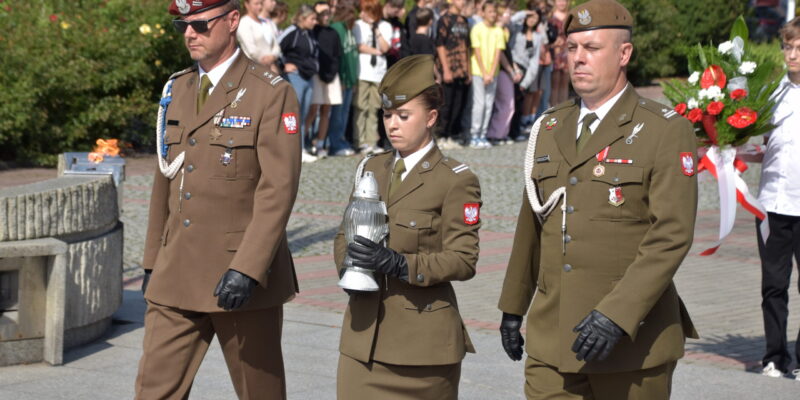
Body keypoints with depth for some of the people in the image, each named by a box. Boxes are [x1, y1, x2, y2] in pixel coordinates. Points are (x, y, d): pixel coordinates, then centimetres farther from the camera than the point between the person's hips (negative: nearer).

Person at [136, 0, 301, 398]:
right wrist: (152, 261, 16)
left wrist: (247, 269, -23)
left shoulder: (271, 94, -9)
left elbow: (278, 189, -16)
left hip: (244, 275, -5)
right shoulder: (176, 90, 12)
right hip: (176, 276, 6)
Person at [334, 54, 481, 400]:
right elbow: (344, 234, 17)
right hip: (364, 334, 5)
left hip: (422, 340, -5)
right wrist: (348, 264, -7)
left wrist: (399, 264, -25)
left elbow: (463, 260, -11)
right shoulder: (371, 169, 12)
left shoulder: (455, 181, -6)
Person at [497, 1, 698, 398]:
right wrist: (513, 306, 19)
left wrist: (616, 315, -23)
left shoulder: (666, 131, -7)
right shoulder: (549, 128, 12)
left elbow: (671, 236, -15)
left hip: (632, 340, -4)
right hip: (550, 338, 5)